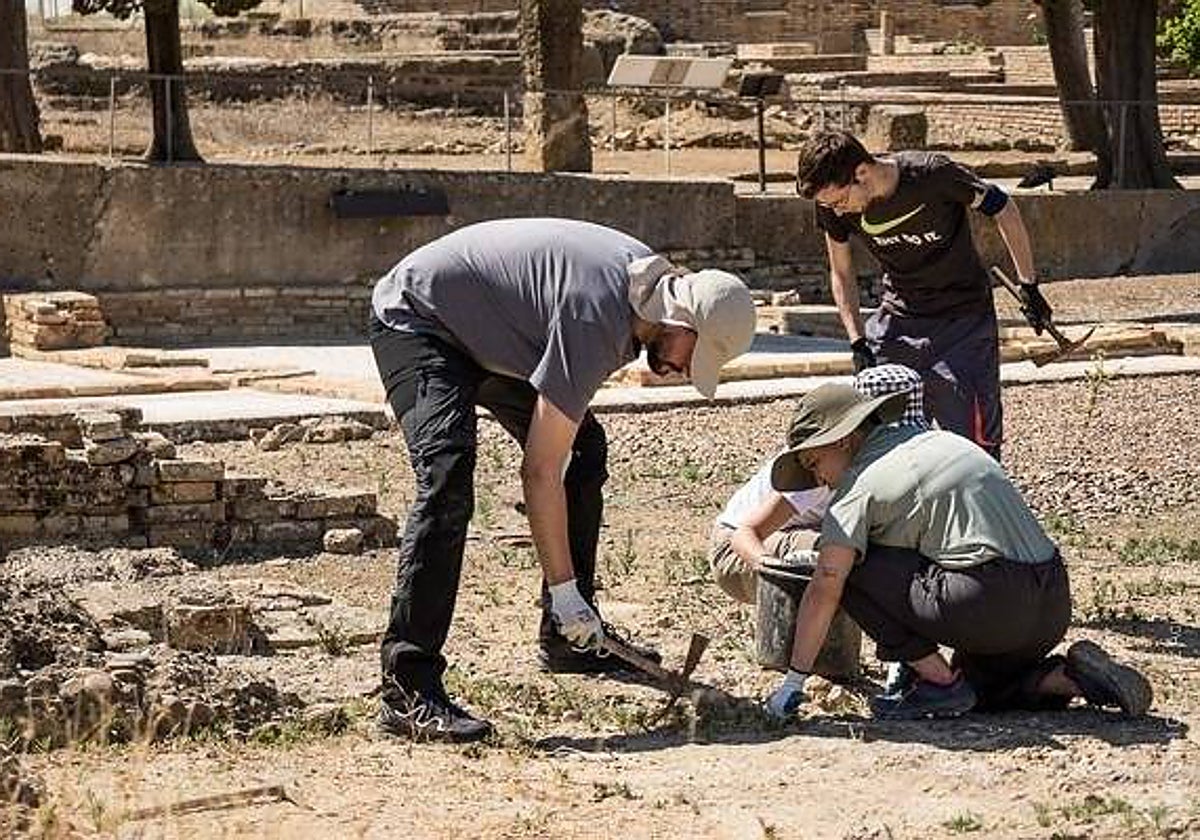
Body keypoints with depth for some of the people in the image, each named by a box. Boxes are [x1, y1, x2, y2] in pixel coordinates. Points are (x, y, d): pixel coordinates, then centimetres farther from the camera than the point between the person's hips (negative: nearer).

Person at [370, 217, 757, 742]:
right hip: (417, 320, -10)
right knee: (448, 480, -28)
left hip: (488, 331, 11)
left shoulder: (652, 279, -5)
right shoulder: (596, 321, -33)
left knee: (585, 452, 7)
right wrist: (563, 589, -28)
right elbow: (540, 473, -31)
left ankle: (565, 639, 16)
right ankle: (408, 690, -32)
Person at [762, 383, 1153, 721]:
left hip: (990, 603, -9)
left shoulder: (859, 486, -2)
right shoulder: (936, 437, 23)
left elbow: (824, 590, -5)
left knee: (849, 569, 2)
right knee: (979, 687, 32)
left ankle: (940, 683, 2)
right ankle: (1071, 676, 7)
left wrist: (794, 681, 1)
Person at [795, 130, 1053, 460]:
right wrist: (858, 342, -7)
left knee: (976, 444, -6)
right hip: (896, 319, 3)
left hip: (964, 319, -3)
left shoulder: (932, 174, -26)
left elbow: (1003, 209, -10)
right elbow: (842, 275, 4)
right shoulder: (833, 207, -14)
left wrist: (1028, 286, -4)